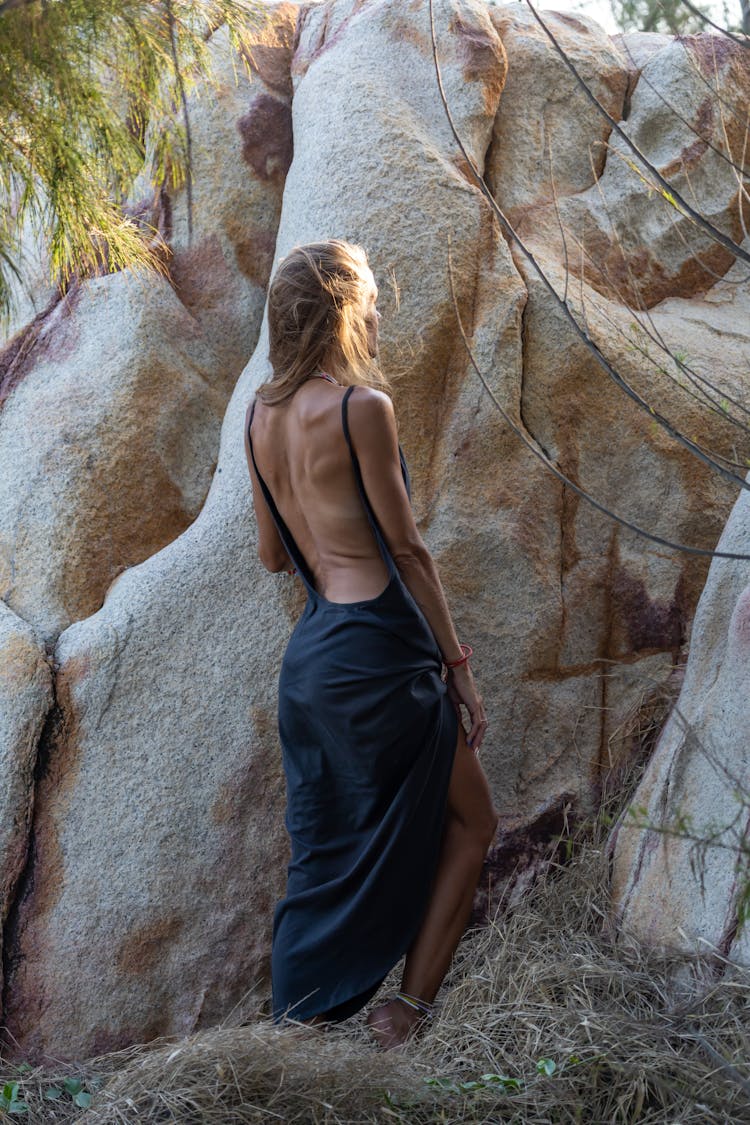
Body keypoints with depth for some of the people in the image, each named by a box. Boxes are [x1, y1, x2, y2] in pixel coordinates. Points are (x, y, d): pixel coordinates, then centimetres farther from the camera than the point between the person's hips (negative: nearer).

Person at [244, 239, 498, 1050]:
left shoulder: (260, 416, 9)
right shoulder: (360, 405, -12)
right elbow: (405, 548, -10)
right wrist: (456, 662, -4)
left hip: (307, 653, 8)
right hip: (376, 648, -7)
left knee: (329, 854, 13)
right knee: (469, 824, 9)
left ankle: (306, 1026, 16)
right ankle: (409, 1007, 4)